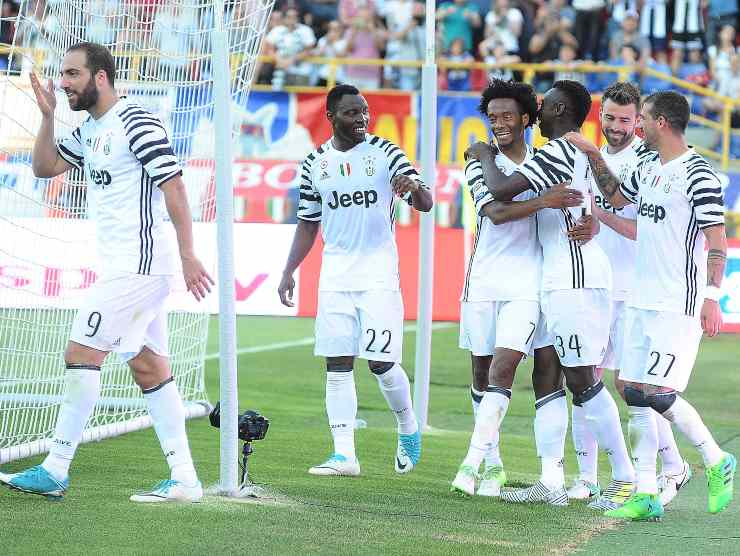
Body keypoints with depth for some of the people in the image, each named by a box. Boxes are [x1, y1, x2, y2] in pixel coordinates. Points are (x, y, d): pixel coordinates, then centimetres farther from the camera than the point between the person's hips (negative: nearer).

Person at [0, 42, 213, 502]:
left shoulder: (137, 122, -13)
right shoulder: (90, 132, 16)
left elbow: (173, 187, -16)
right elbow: (44, 167, 22)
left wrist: (188, 255, -21)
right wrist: (48, 115, 8)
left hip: (140, 264, -10)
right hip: (123, 267, 10)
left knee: (82, 353, -9)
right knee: (148, 366, 6)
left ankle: (55, 472, -5)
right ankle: (184, 480, 6)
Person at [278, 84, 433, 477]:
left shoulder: (385, 153, -1)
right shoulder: (315, 163, 8)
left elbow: (425, 205, -5)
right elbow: (308, 224, 15)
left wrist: (415, 186, -28)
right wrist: (288, 272, 7)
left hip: (379, 274, -3)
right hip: (335, 277, 3)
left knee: (381, 361, -8)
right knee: (337, 365, -1)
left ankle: (409, 430, 18)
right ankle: (344, 455, 1)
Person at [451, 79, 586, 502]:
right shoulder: (480, 165, 4)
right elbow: (496, 212, -14)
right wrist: (544, 201, -28)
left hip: (529, 284, -1)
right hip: (484, 282, 1)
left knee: (503, 367, -15)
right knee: (483, 373, 7)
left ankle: (475, 460, -17)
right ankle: (492, 466, 20)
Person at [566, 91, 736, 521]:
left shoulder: (698, 174, -12)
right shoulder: (649, 167, 13)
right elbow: (617, 197, 33)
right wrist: (593, 156, 24)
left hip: (679, 305, -8)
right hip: (643, 300, 9)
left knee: (657, 392, -12)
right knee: (636, 392, 4)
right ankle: (646, 495, 7)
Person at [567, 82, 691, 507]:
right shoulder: (593, 157, 13)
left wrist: (601, 214, -23)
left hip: (633, 290, -6)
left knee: (628, 383, -7)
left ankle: (674, 467, 8)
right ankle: (587, 477, 8)